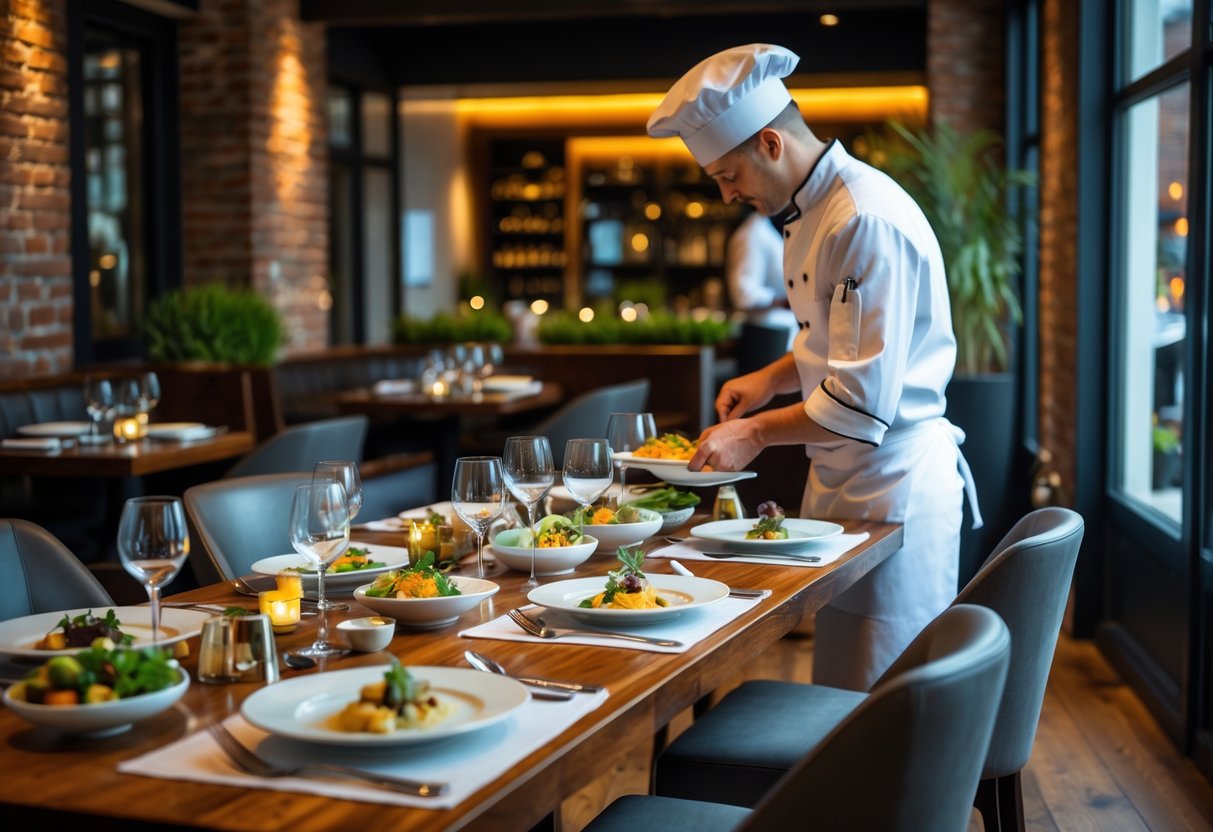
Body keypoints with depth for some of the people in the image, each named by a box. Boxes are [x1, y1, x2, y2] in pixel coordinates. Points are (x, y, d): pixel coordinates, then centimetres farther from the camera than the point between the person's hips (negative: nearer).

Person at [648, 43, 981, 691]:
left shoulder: (866, 222, -23)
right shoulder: (812, 210, 10)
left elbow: (862, 399, -25)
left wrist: (757, 434, -14)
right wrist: (772, 379, 7)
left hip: (892, 487, -10)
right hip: (842, 479, 10)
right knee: (838, 685, 16)